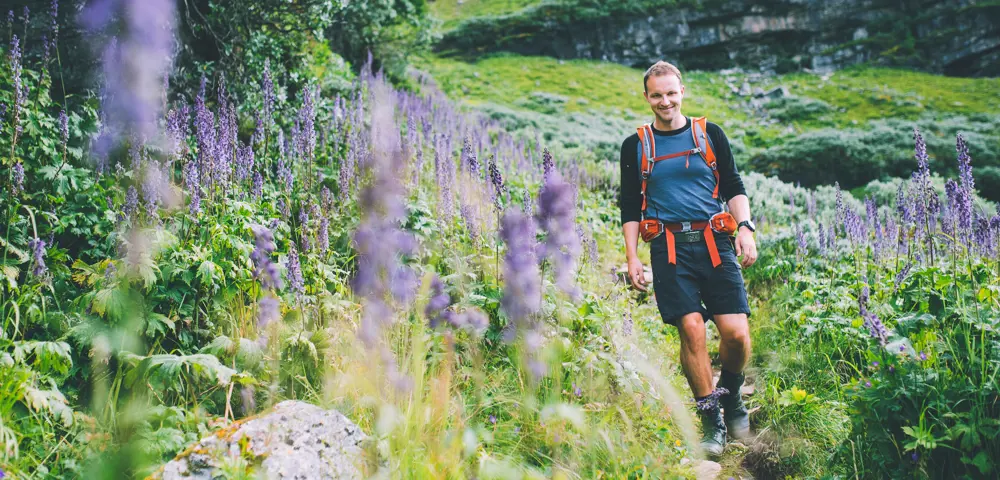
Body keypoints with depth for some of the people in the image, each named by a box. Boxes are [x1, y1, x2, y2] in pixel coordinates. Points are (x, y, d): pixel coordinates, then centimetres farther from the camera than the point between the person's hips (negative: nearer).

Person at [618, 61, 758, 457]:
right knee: (691, 329, -13)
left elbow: (734, 187, 12)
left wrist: (745, 227, -4)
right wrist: (632, 257, 4)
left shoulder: (709, 134, 11)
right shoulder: (635, 146, 10)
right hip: (669, 248, -1)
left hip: (715, 243, 1)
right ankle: (712, 418, 2)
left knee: (736, 332, -9)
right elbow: (630, 208, 13)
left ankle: (731, 394, 22)